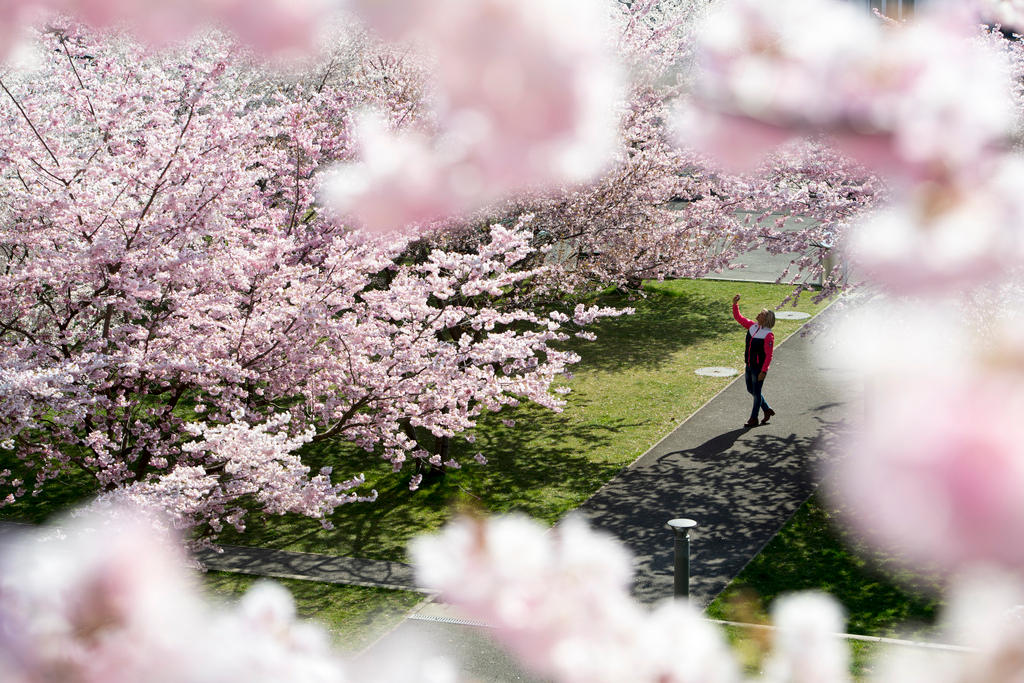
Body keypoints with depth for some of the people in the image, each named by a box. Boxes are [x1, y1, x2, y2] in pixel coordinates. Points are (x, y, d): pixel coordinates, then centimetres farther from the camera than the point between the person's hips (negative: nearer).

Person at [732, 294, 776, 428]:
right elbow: (738, 318, 13)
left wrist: (763, 371, -22)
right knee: (751, 390, 18)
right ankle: (767, 410, 33)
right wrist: (735, 304, -1)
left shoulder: (768, 335, -19)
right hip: (749, 366, 8)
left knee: (756, 393, 4)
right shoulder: (752, 326, 2)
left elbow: (768, 356, -19)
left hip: (759, 367, -8)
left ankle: (753, 419, 17)